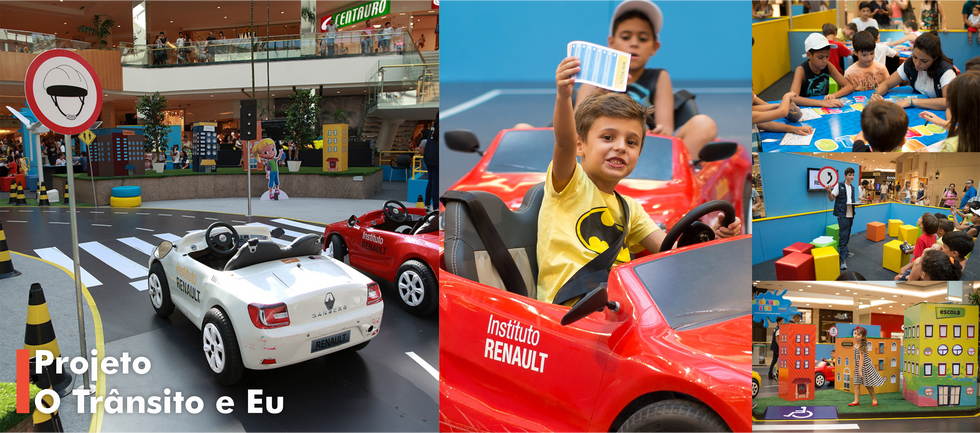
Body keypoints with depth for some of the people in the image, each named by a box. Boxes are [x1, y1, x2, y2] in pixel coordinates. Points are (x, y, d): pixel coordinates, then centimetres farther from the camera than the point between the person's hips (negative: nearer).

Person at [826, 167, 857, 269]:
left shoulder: (852, 188, 14)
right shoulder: (839, 185, -7)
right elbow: (832, 199, -10)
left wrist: (856, 203, 2)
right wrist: (829, 192, -29)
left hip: (850, 214, 7)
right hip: (842, 214, -7)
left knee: (847, 235, 16)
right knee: (843, 235, -11)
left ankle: (844, 252, 32)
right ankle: (843, 259, -11)